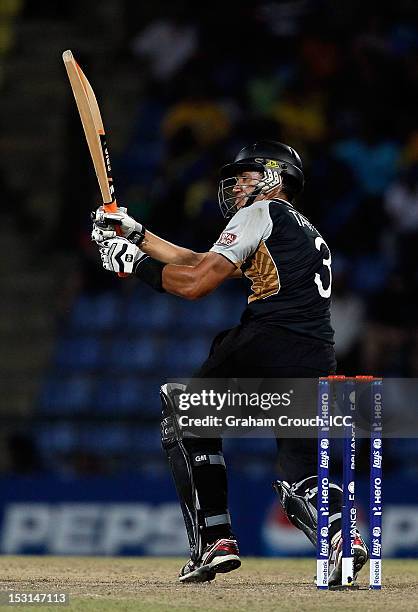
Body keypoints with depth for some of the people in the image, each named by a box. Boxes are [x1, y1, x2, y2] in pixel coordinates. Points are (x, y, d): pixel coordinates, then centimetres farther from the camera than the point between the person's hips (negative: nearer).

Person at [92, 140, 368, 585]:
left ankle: (213, 539, 6)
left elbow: (195, 284, -1)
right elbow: (203, 264, 35)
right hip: (318, 364, 7)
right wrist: (136, 234, 36)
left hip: (268, 344, -7)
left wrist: (135, 263, 13)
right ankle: (339, 532, -21)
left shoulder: (262, 213, 7)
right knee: (302, 477, 13)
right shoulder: (307, 232, 32)